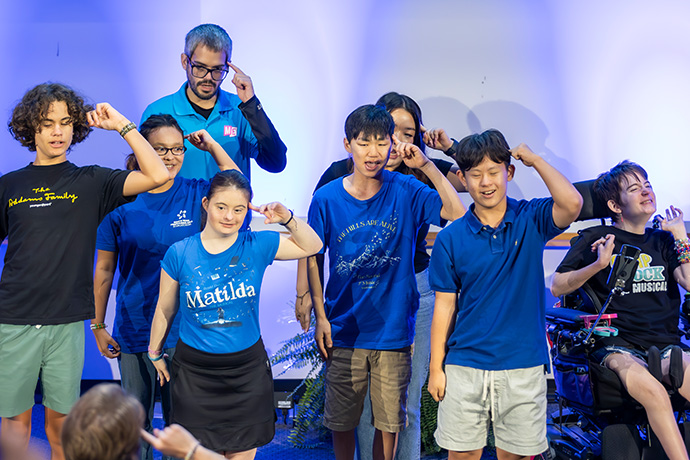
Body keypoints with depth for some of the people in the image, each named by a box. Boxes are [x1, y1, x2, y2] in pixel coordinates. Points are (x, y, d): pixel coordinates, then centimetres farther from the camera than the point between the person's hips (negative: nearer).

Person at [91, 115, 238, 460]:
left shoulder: (196, 194, 0)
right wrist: (97, 325, 3)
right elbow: (105, 269, 2)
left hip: (184, 330, 1)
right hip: (134, 330, 0)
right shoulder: (121, 201, -3)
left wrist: (212, 146, 0)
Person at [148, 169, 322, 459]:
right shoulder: (179, 254, -7)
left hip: (247, 368, 1)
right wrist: (155, 353, 16)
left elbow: (312, 246, 5)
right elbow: (165, 309, 6)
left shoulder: (258, 246, -4)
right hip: (195, 372, -1)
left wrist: (287, 220, -12)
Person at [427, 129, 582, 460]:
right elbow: (445, 305, 3)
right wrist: (436, 367, 2)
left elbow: (572, 204, -23)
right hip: (465, 368, 0)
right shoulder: (450, 239, 0)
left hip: (523, 367, 0)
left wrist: (533, 158, -12)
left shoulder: (531, 220, -1)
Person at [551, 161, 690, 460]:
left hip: (666, 345, 4)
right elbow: (557, 287, 4)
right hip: (617, 346, -3)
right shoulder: (596, 237, 8)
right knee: (654, 393, -37)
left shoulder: (662, 240, 19)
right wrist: (598, 265, -10)